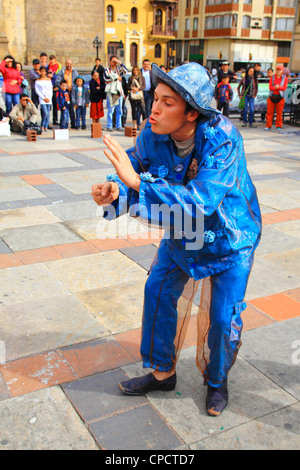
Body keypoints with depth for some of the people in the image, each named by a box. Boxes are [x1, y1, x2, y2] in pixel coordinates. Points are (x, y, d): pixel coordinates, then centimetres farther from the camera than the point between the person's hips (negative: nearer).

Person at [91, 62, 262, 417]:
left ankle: (217, 381, 31)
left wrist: (136, 180, -51)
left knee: (221, 315, 0)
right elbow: (134, 169, -9)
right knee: (159, 293, 8)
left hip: (228, 237, -5)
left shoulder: (222, 140, -35)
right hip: (182, 233, 5)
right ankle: (162, 372, 31)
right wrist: (114, 191, -34)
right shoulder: (153, 134, -19)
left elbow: (201, 201, -46)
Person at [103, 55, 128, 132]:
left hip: (119, 92, 3)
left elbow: (125, 71, -5)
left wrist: (120, 63, -11)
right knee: (110, 110, -6)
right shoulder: (107, 70, 6)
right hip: (110, 92, -3)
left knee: (119, 110, 5)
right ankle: (109, 126, -2)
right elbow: (106, 78, -13)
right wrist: (116, 77, -7)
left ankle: (118, 126, 11)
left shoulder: (119, 69, 14)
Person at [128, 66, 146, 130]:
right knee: (134, 110, 3)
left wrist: (138, 89, -15)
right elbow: (128, 87, 10)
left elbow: (144, 86, 1)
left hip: (140, 96, -1)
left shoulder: (142, 78, 10)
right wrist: (132, 88, -11)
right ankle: (135, 125, 8)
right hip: (132, 96, 1)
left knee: (143, 110, -12)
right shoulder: (130, 78, 12)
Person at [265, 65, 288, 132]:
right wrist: (276, 87, -16)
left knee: (279, 112, -1)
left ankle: (279, 126, 8)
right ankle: (268, 126, 6)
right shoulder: (272, 77, 9)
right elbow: (270, 87, -2)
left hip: (280, 97, -1)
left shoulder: (285, 78, 6)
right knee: (269, 112, -1)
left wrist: (278, 87, -20)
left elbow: (284, 88, -3)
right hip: (272, 97, 1)